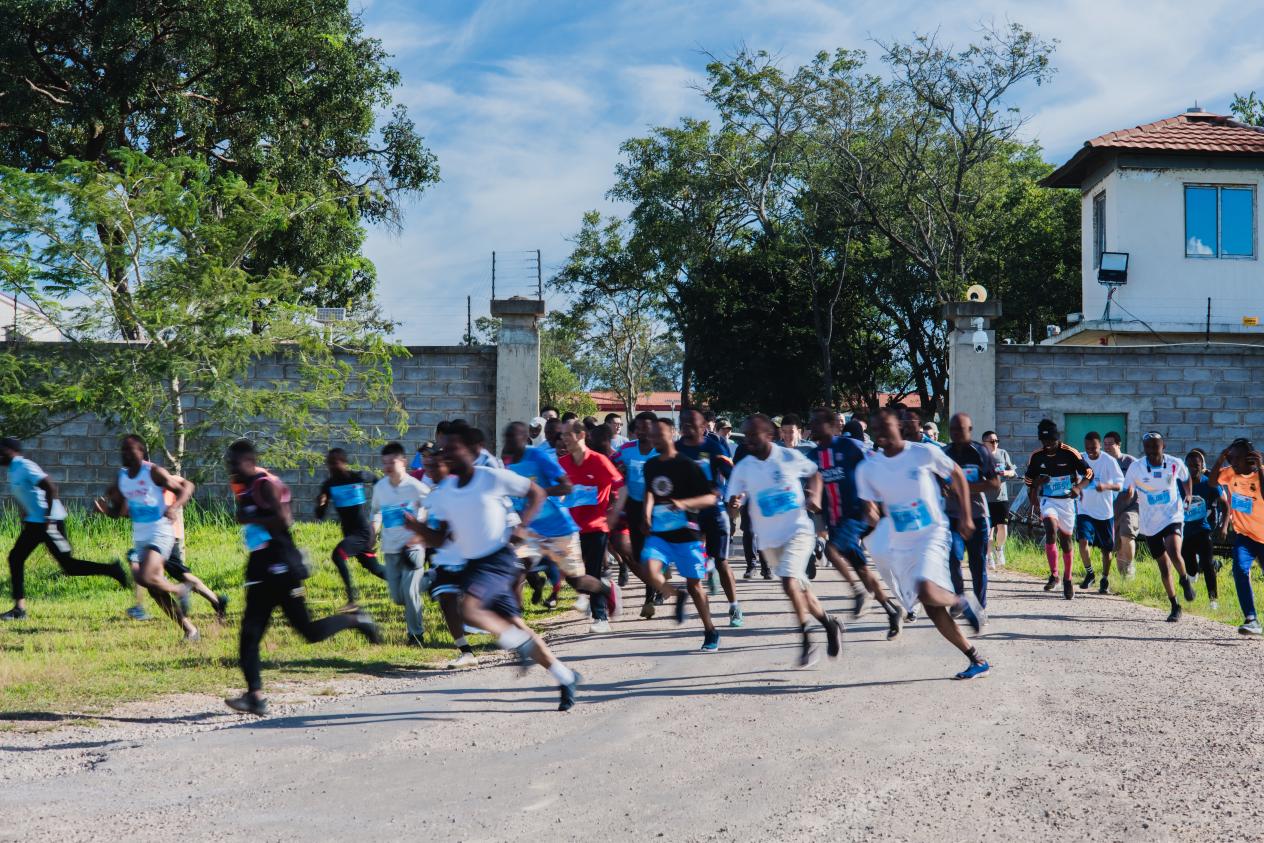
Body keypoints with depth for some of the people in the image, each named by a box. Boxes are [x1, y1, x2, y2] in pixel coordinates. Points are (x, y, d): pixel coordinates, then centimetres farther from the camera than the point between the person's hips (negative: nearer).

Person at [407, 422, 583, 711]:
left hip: (499, 558, -7)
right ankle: (566, 678, 21)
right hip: (473, 564, 7)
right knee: (514, 624, 9)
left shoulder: (494, 478, -10)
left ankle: (519, 643, -3)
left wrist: (521, 526, -10)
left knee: (469, 608, -28)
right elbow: (439, 539, 8)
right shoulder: (442, 493, 5)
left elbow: (537, 493, 1)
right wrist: (417, 526, -11)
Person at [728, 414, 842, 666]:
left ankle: (807, 640, -8)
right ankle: (829, 623, 36)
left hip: (797, 530, -4)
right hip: (769, 538, 4)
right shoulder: (742, 469, -3)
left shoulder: (789, 457, -7)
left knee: (789, 582, -21)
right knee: (800, 588, 14)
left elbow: (814, 473, 11)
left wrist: (815, 496, -5)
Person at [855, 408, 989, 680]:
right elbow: (870, 509, 7)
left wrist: (966, 516, 3)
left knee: (927, 591, -29)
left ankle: (962, 601, 5)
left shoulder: (925, 453, -9)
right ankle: (976, 660, 14)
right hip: (899, 545, 4)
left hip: (932, 535, -4)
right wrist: (871, 517, -17)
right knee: (932, 608, 2)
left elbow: (957, 477, 6)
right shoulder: (867, 469, 0)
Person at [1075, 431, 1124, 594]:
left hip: (1105, 511, -1)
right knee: (1083, 541, -16)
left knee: (1106, 548, 7)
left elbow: (1121, 484, -19)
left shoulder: (1109, 461, -13)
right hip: (1085, 510, 1)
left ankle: (1105, 581, 25)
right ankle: (1089, 573, 7)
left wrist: (1106, 486, -35)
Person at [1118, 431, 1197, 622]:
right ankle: (1175, 607, 24)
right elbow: (1126, 494, -6)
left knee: (1174, 553, -27)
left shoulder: (1175, 464, -8)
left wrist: (1188, 496, 7)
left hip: (1173, 517, -1)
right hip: (1150, 524, 1)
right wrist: (1130, 495, -27)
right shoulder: (1136, 468, -10)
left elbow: (1186, 478, 16)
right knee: (1164, 567, 8)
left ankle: (1185, 580, 5)